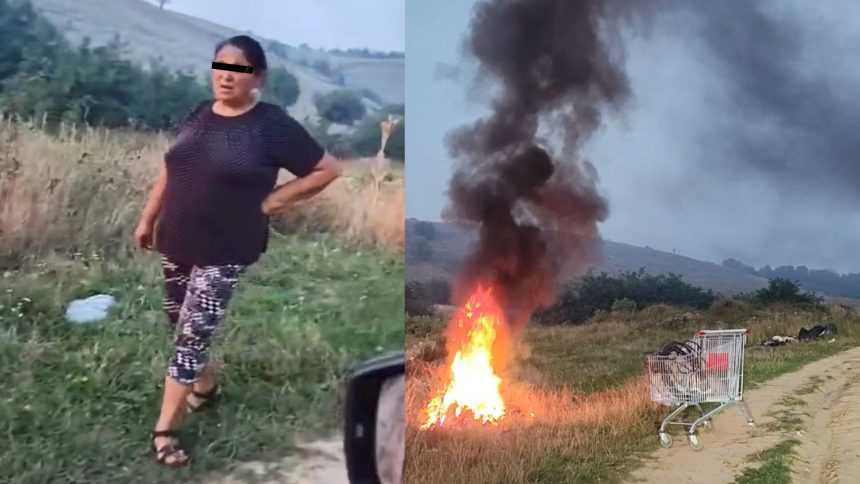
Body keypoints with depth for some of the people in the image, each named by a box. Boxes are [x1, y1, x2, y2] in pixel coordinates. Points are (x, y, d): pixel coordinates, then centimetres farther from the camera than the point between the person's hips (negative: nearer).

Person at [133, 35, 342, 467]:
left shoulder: (273, 124, -12)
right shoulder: (199, 115, 6)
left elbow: (327, 170, -9)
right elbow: (170, 169, 16)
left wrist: (268, 203, -10)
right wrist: (148, 219, 17)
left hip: (225, 252, -6)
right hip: (176, 243, 6)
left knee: (192, 335, -4)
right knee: (181, 325, 17)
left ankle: (164, 429, 8)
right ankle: (205, 387, 43)